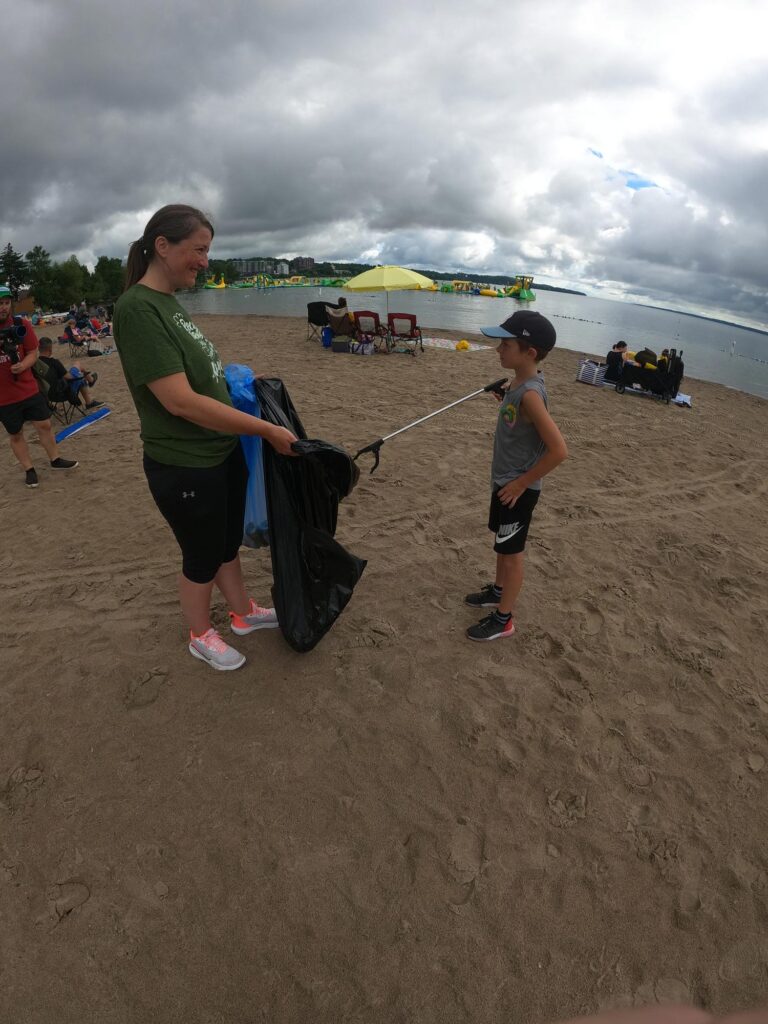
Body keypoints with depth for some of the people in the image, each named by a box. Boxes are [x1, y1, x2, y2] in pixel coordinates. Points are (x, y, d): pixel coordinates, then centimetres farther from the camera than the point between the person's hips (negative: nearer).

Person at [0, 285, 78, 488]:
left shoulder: (22, 325, -2)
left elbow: (33, 353, 3)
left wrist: (23, 365, -20)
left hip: (29, 389, 2)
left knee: (44, 425, 10)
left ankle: (55, 460, 27)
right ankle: (29, 469, 21)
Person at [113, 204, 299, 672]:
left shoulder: (169, 302, 6)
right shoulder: (137, 308, -21)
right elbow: (180, 401, -28)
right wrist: (267, 430, -23)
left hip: (224, 453, 8)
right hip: (185, 469, -8)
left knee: (229, 543, 23)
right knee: (203, 557, 11)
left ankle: (244, 612, 45)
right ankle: (201, 636, 37)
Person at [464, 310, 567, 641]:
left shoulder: (530, 394, -27)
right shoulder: (518, 382, 0)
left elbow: (558, 450, -30)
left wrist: (522, 483, -21)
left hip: (517, 489, -9)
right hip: (503, 480, 9)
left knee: (511, 553, 6)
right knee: (501, 544, 24)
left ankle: (504, 619, 23)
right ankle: (498, 591, 46)